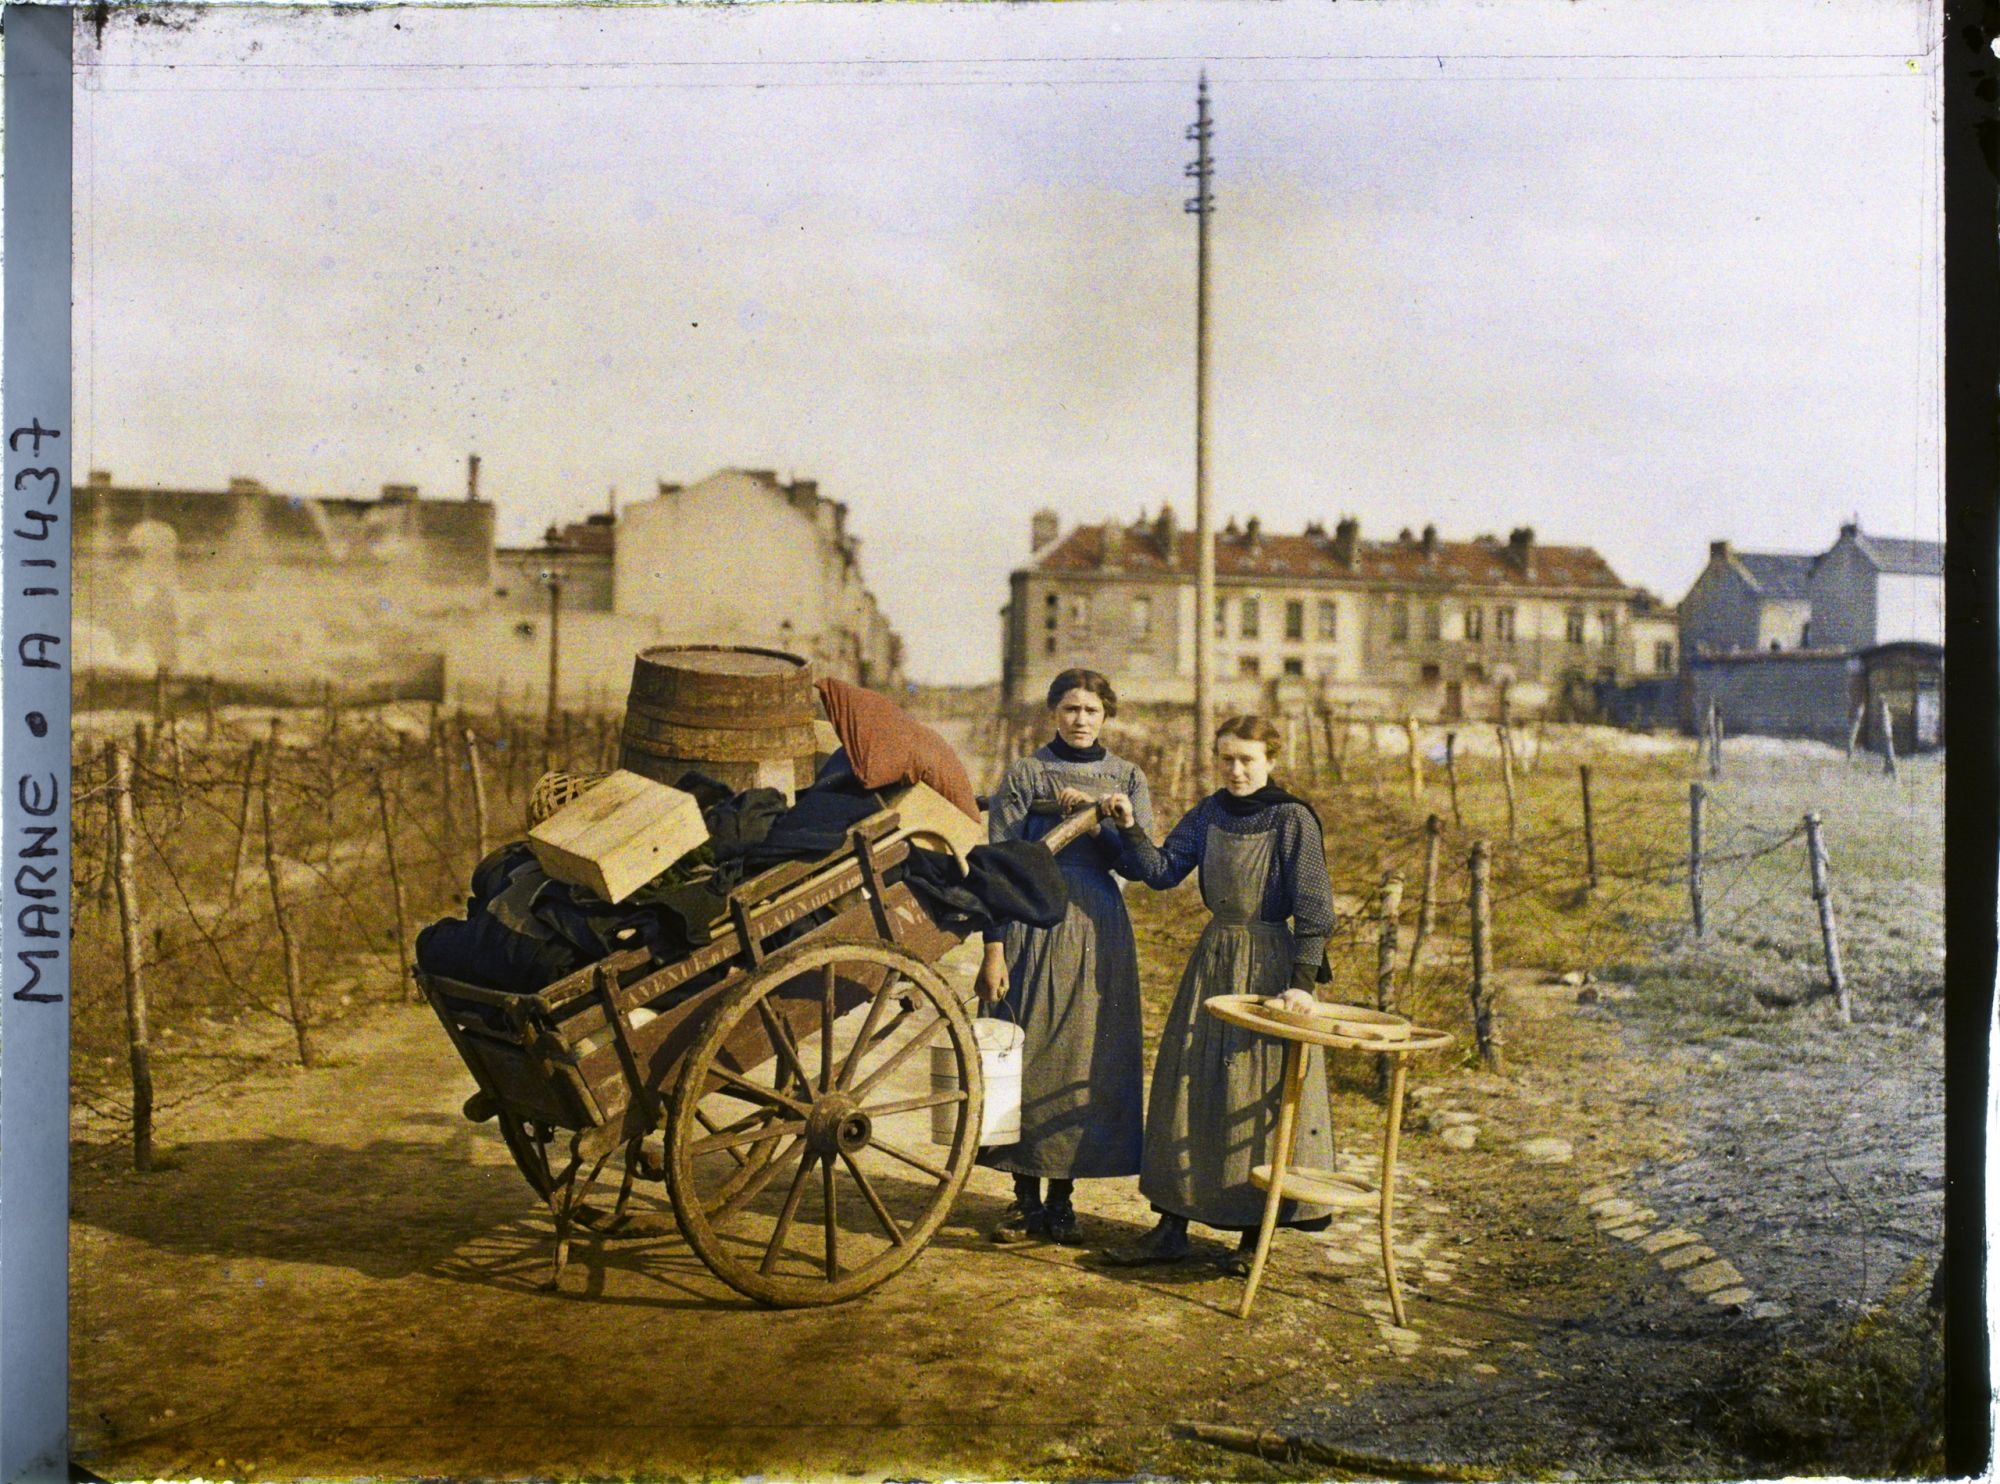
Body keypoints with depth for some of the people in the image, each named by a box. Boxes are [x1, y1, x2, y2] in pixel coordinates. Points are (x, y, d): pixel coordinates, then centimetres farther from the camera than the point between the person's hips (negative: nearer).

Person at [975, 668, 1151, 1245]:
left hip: (1098, 934, 2)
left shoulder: (1127, 779, 10)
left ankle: (1062, 1198, 15)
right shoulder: (1022, 776, 3)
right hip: (1032, 929, -2)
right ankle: (1026, 1201, 10)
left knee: (1085, 1060, 3)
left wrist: (1092, 819, -16)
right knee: (1027, 1058, -1)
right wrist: (993, 950, -9)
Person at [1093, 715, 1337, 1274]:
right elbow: (1161, 871, 5)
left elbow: (1313, 907, -12)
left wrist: (1303, 982, -19)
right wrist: (1130, 828, -11)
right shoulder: (1208, 814, 8)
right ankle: (1172, 1227, 15)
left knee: (1261, 1093, -1)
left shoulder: (1291, 819, -9)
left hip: (1269, 963, -6)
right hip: (1213, 957, 6)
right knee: (1189, 1090, 7)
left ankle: (1254, 1234, 11)